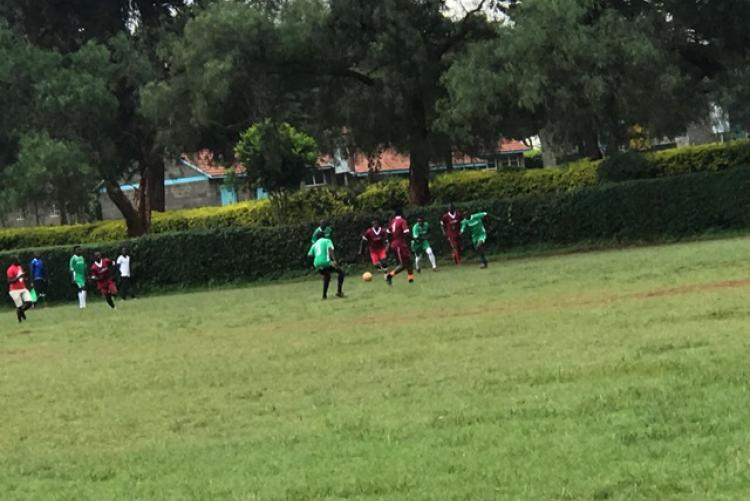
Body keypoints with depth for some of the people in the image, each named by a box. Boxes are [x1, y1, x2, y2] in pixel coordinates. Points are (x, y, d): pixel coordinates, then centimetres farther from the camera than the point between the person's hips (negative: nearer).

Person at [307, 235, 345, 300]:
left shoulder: (315, 244, 25)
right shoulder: (327, 241, 12)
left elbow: (309, 255, 13)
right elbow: (330, 250, -8)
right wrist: (334, 260, -19)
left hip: (317, 265, 6)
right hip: (326, 262, -6)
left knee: (327, 277, 32)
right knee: (341, 272, 10)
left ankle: (324, 295, 27)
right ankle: (339, 291, 0)